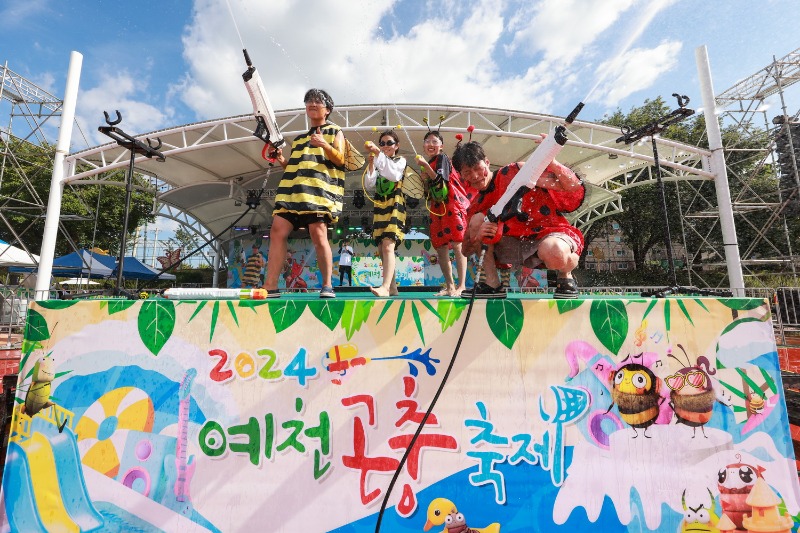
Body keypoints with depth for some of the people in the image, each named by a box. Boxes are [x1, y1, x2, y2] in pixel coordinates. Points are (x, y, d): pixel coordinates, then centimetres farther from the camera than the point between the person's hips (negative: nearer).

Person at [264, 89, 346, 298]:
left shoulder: (335, 131, 15)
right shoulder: (299, 138, 32)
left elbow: (340, 159, 1)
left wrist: (325, 146, -17)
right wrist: (282, 160, 10)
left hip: (319, 188, -6)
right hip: (292, 189, 6)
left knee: (318, 234, -18)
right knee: (278, 231, -8)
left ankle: (327, 285, -8)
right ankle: (270, 286, -7)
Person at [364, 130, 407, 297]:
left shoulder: (400, 160, 7)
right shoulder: (378, 165, 18)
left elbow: (394, 175, -16)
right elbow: (370, 185, 4)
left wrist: (378, 153, -18)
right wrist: (371, 163, -3)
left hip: (394, 205, -6)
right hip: (379, 207, 6)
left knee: (388, 246, -23)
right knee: (381, 249, 4)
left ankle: (385, 287, -32)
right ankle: (392, 288, 12)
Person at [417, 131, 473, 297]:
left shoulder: (442, 159, -2)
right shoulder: (429, 164, 18)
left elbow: (441, 181, -18)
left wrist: (426, 166, -24)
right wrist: (425, 178, 8)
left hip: (452, 205, -8)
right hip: (438, 208, 8)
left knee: (457, 245, -13)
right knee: (440, 248, 4)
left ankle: (461, 286, -9)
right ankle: (449, 286, 12)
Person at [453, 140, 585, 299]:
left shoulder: (517, 172, -8)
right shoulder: (477, 206, 6)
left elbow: (575, 188, -12)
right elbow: (467, 250, 3)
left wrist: (552, 163, -30)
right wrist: (477, 237, -19)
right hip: (521, 246, 5)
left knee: (553, 252, -41)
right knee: (477, 220, -9)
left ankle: (566, 276, -2)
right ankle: (493, 285, -7)